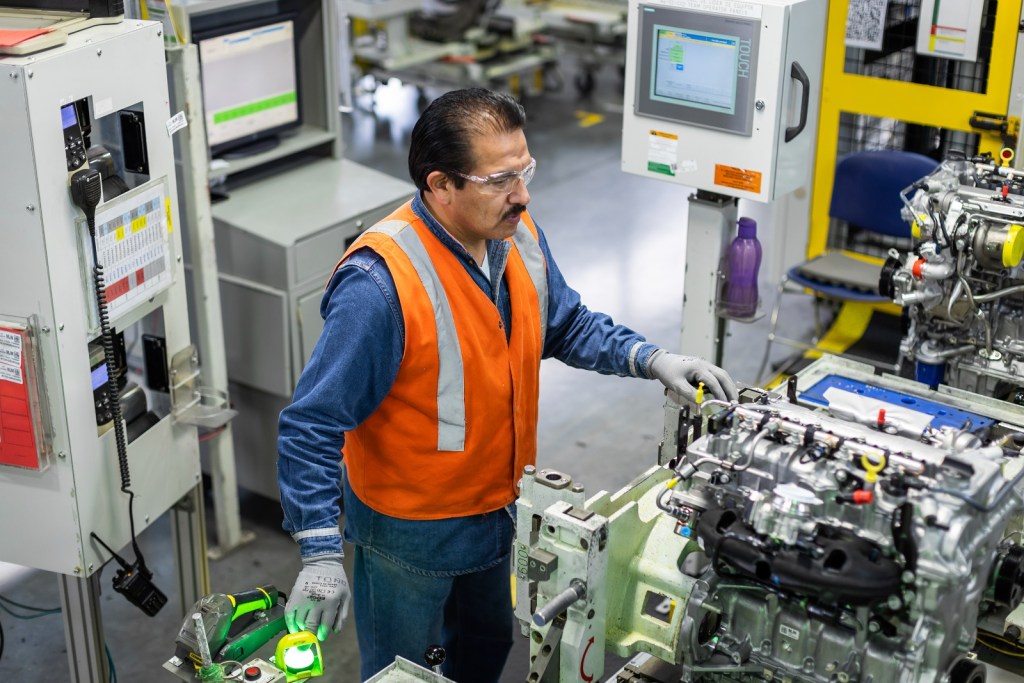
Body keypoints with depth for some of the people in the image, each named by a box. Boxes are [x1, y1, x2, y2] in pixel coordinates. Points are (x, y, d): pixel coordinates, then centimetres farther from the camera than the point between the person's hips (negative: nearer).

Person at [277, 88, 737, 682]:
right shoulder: (381, 282, -32)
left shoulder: (518, 236, -9)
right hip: (407, 531, -7)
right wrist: (321, 554, -31)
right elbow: (312, 425, -28)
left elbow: (566, 325, 9)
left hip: (496, 510, 7)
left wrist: (652, 360, -6)